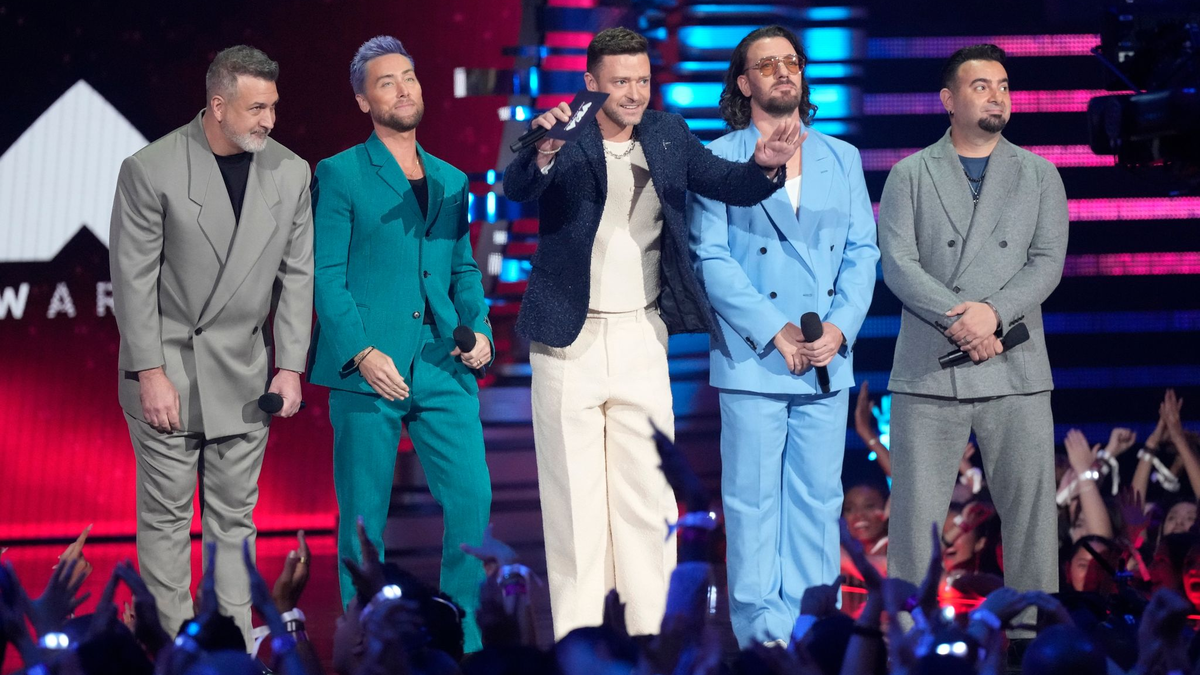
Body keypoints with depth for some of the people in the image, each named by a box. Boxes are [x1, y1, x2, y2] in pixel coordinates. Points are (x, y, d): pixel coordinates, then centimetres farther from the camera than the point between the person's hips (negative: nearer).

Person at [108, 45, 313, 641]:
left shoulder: (290, 173, 2)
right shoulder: (149, 170, -10)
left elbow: (297, 274, 7)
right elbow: (133, 280, -9)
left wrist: (290, 367, 2)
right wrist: (151, 374, -12)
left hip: (245, 376, 3)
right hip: (167, 372, -3)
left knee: (234, 518, 9)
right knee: (166, 516, 2)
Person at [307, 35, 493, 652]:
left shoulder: (452, 181, 17)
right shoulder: (339, 175, 3)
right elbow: (327, 277, -3)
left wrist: (478, 327, 0)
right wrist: (361, 353, -15)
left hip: (443, 370, 4)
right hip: (368, 370, -4)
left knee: (472, 497, -5)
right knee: (363, 519, 1)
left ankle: (464, 638, 5)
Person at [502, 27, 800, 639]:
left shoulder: (668, 136, 9)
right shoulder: (563, 140, -4)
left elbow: (725, 181, 0)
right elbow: (516, 188, -21)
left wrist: (765, 166, -22)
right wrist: (542, 154, -43)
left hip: (642, 339, 3)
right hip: (569, 341, -3)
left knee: (647, 496, 5)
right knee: (574, 500, 2)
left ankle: (653, 630, 9)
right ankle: (576, 639, 7)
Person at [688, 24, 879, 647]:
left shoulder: (842, 159, 14)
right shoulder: (717, 160, 2)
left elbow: (863, 251, 10)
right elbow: (711, 259, -5)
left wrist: (840, 326, -6)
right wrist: (777, 332, -12)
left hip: (828, 361, 3)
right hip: (752, 358, -3)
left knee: (819, 501, 4)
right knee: (753, 502, -2)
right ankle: (761, 634, 3)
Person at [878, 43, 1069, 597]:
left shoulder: (1039, 175, 13)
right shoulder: (909, 175, 9)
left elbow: (1047, 262, 2)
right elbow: (898, 263, -3)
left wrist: (993, 312, -15)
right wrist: (957, 322, -15)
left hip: (1016, 374, 1)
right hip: (928, 371, -1)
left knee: (1031, 510, 0)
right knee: (915, 511, 0)